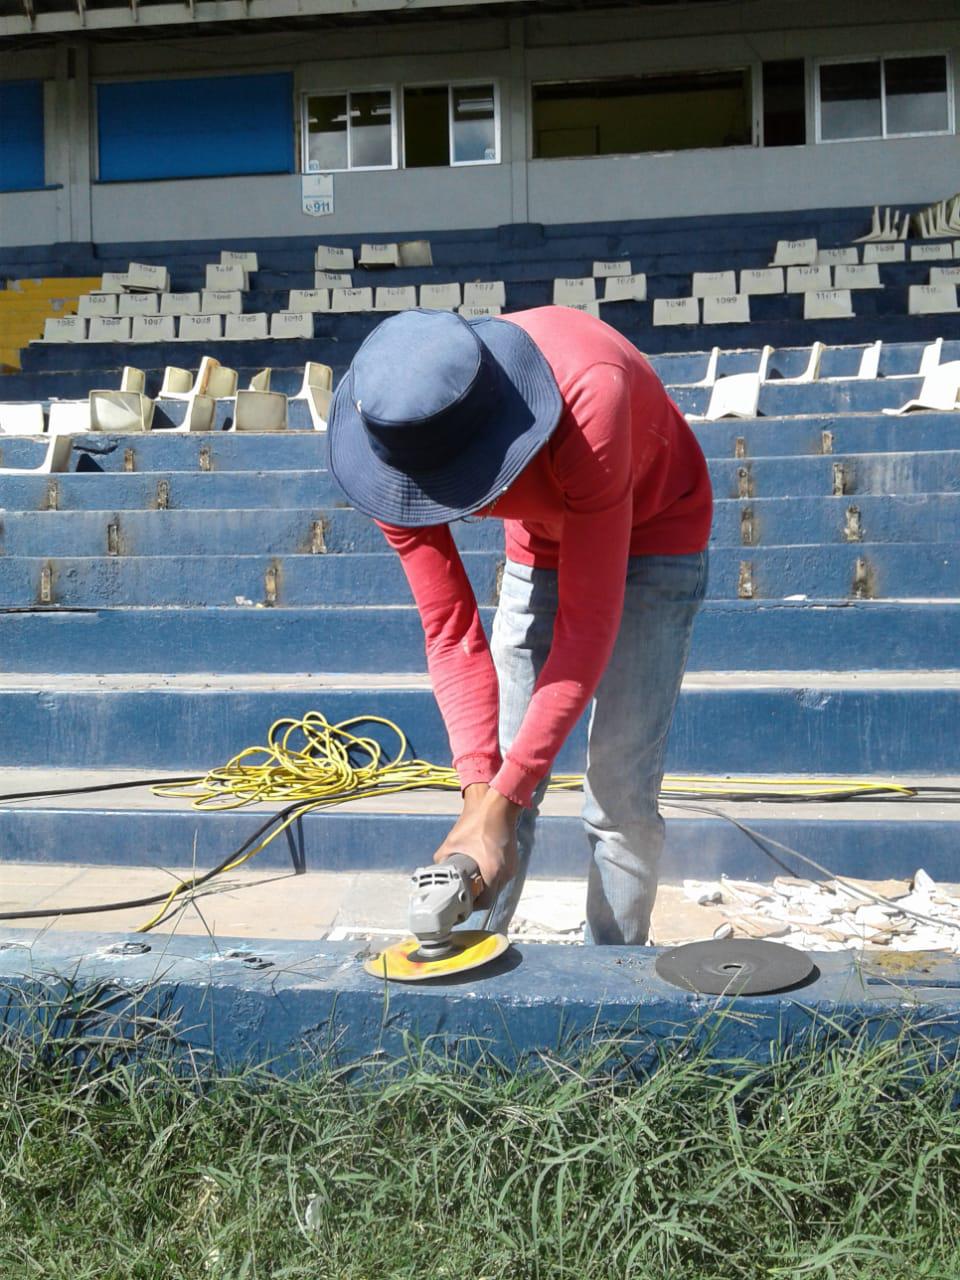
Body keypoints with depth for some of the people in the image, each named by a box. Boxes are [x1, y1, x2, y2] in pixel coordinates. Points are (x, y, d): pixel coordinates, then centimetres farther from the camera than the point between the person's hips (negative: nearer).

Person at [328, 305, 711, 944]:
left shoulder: (587, 397, -41)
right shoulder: (397, 441, -26)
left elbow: (587, 628, -38)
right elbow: (450, 631, -22)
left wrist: (501, 802, -38)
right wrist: (480, 791, -32)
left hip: (653, 532, -4)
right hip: (540, 543, 4)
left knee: (619, 793, -10)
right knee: (501, 768, 0)